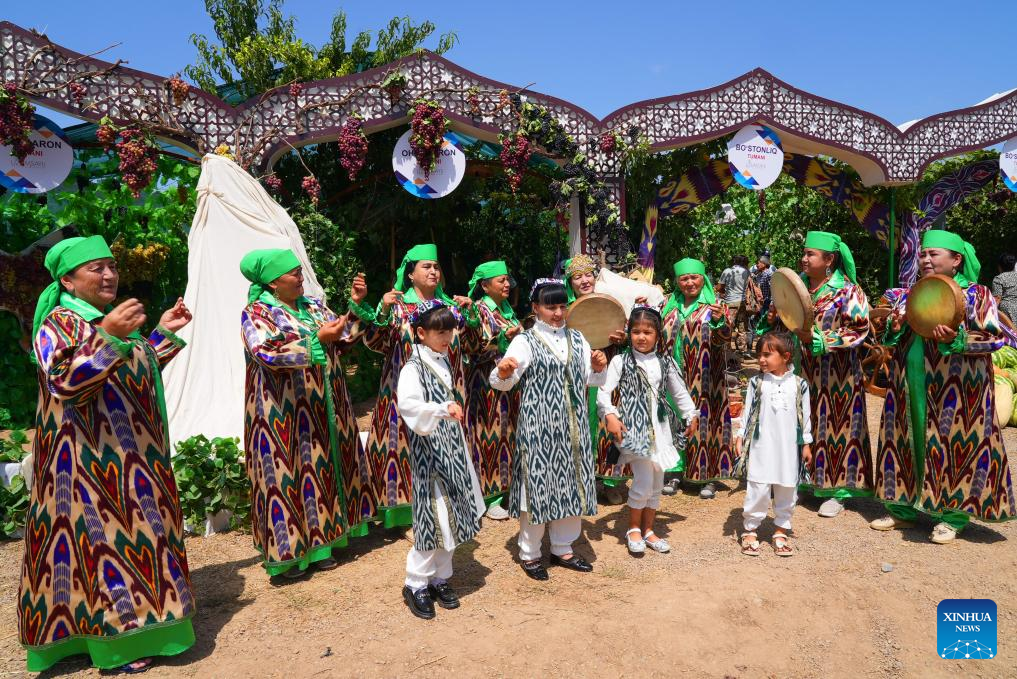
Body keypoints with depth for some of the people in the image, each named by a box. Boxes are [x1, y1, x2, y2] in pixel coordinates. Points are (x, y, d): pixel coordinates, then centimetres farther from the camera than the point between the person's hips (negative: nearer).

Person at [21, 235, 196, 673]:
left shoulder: (111, 319, 15)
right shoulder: (60, 322, -11)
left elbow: (136, 374, 24)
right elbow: (63, 382, -25)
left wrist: (163, 333, 17)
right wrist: (107, 337, -33)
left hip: (129, 455, 9)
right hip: (89, 457, -9)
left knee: (131, 524, 13)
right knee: (98, 530, -5)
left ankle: (131, 620, 25)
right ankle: (113, 639, 3)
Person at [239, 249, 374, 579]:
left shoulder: (313, 305, 11)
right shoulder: (256, 313, -7)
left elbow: (344, 340, 11)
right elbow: (266, 353, -23)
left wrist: (357, 304, -1)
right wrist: (317, 339, -27)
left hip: (322, 408, 6)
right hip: (284, 413, -6)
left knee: (321, 468, 10)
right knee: (286, 472, -2)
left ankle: (317, 541, 23)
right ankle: (287, 550, 10)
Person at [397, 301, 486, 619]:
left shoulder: (444, 361, 9)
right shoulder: (414, 368, -15)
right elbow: (408, 405, -34)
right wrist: (442, 410, -44)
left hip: (452, 450, 7)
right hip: (429, 452, -7)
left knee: (451, 515, 12)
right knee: (434, 516, -3)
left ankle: (440, 578, 26)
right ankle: (416, 584, 13)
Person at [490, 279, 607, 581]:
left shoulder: (577, 339, 9)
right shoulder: (525, 341, -6)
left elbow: (591, 380, 15)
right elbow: (502, 382, -14)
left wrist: (598, 368, -5)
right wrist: (503, 372, -36)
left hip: (572, 427, 5)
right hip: (538, 427, -5)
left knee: (571, 485, 12)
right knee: (538, 486, 1)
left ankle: (563, 549, 30)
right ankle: (529, 553, 20)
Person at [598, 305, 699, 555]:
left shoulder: (665, 362, 7)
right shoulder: (620, 361, -5)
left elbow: (679, 392, 18)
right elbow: (604, 392, -10)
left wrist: (692, 415, 14)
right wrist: (610, 415, -23)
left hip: (659, 428, 5)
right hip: (634, 428, -5)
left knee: (657, 483, 10)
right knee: (644, 481, -10)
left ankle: (648, 530, 27)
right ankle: (633, 528, 12)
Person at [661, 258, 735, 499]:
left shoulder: (714, 307, 0)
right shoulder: (669, 307, 11)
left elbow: (721, 339, -13)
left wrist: (718, 321, -35)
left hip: (703, 382, -3)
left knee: (704, 422, -1)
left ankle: (709, 477, 10)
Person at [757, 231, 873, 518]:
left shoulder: (847, 290, -8)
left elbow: (858, 330, -15)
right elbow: (781, 323, 17)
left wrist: (816, 339, -22)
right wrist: (773, 319, -7)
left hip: (836, 375, -5)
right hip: (803, 371, 5)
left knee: (835, 426, 1)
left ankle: (836, 491, 11)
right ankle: (802, 481, 22)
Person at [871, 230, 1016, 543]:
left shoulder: (975, 294, -2)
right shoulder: (908, 297, 13)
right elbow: (889, 338, 15)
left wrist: (957, 339, -24)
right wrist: (895, 328, -6)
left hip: (955, 390, -5)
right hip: (911, 387, 5)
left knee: (953, 446, -1)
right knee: (906, 443, 8)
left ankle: (952, 517, 12)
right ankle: (902, 508, 20)